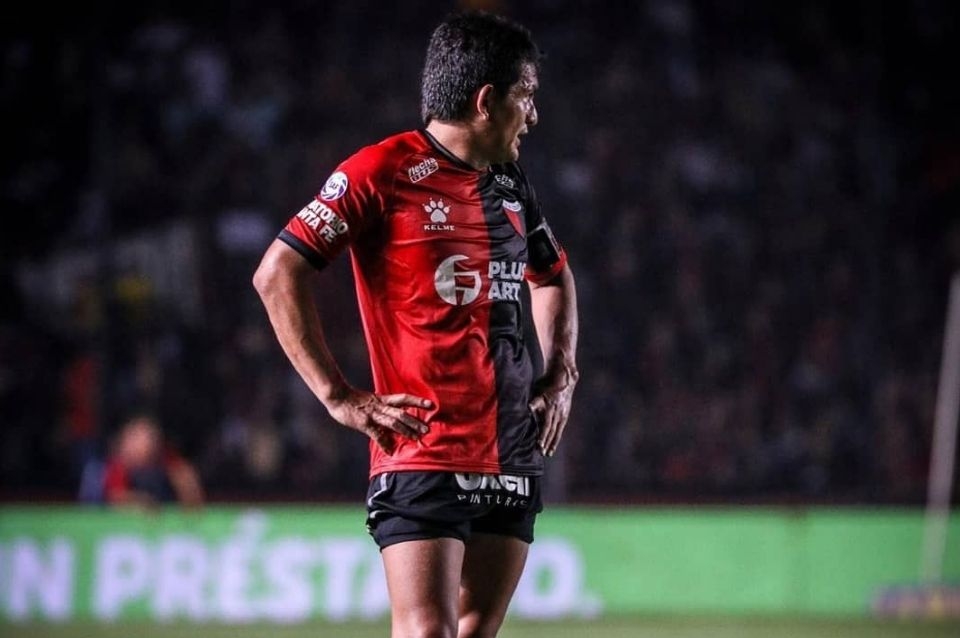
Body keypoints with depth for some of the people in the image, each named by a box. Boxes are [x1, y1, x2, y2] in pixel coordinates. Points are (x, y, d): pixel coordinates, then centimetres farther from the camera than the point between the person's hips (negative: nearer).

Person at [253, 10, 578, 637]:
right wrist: (338, 397, -12)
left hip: (513, 459, 7)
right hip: (423, 456, -7)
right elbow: (277, 273, -9)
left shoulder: (510, 183, 15)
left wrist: (562, 375, 18)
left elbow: (554, 277, 34)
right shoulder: (382, 172, -7)